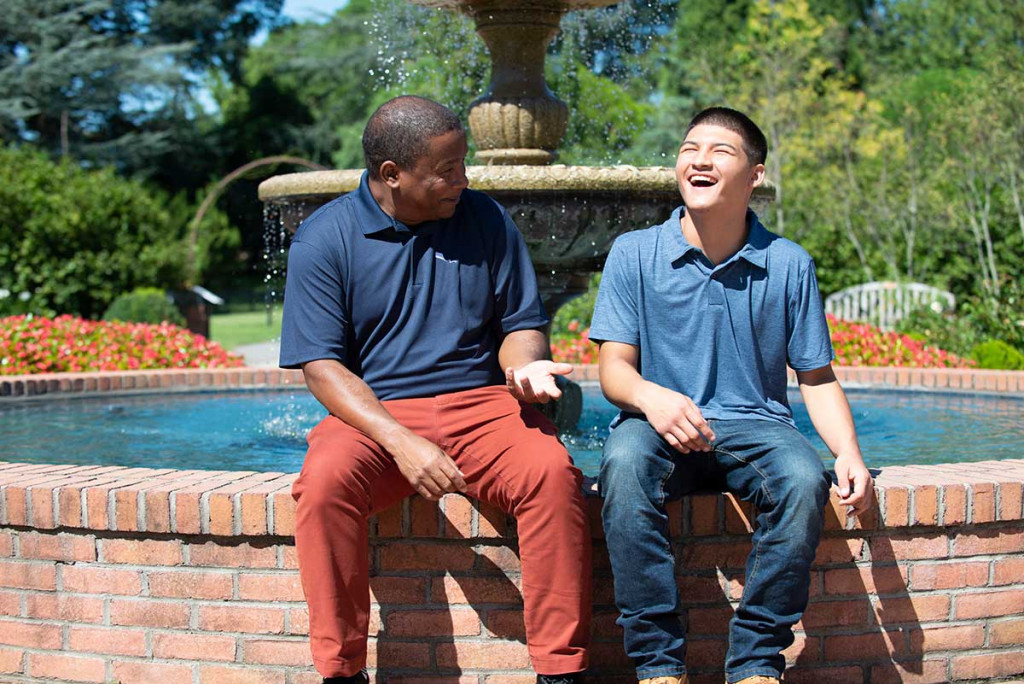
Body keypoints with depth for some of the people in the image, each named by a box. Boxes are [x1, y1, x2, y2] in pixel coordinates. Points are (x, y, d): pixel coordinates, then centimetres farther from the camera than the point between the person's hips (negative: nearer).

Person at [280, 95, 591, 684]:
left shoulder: (486, 219, 9)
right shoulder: (324, 238, 0)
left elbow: (522, 322, 14)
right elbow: (322, 365, -6)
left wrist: (524, 365, -12)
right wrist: (401, 442, -20)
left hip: (482, 405, 2)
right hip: (373, 415, -1)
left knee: (553, 472, -28)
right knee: (325, 479, -33)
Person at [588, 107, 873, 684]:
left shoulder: (788, 264, 5)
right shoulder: (634, 254, 2)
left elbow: (817, 378, 9)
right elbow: (615, 367, -1)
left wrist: (849, 453, -9)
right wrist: (651, 397, -26)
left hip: (756, 425, 1)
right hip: (661, 426, -1)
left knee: (805, 478, -32)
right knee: (624, 464, -35)